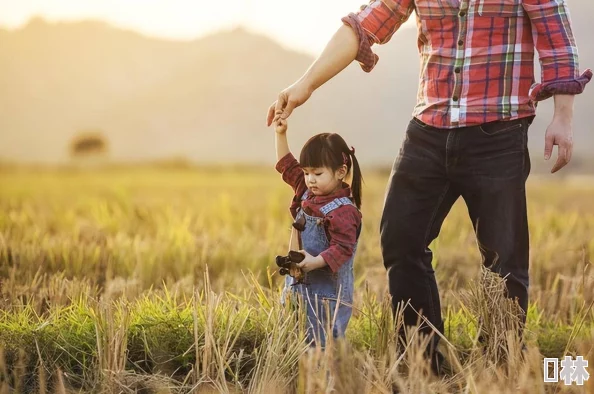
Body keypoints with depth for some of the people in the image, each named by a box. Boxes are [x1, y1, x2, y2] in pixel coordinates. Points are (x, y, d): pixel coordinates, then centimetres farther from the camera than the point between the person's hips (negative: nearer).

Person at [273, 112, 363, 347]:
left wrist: (315, 262, -34)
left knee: (319, 346, -11)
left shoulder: (343, 211, -18)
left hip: (328, 295, -9)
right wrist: (280, 134, 14)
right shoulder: (307, 192, 8)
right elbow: (287, 165, 20)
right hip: (299, 286, 9)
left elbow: (342, 250, -23)